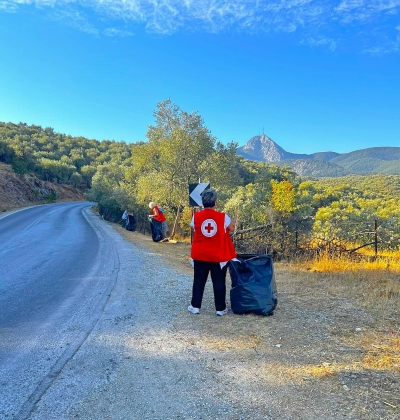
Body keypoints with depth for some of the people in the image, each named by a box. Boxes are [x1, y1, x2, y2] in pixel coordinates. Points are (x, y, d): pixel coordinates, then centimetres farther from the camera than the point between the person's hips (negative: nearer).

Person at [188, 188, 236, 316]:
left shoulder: (196, 216, -8)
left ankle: (195, 306, 21)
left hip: (200, 255, 2)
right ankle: (220, 308, 16)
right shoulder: (223, 217, -12)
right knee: (219, 282, 9)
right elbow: (232, 228, 3)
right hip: (218, 257, -1)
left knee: (198, 281, 14)